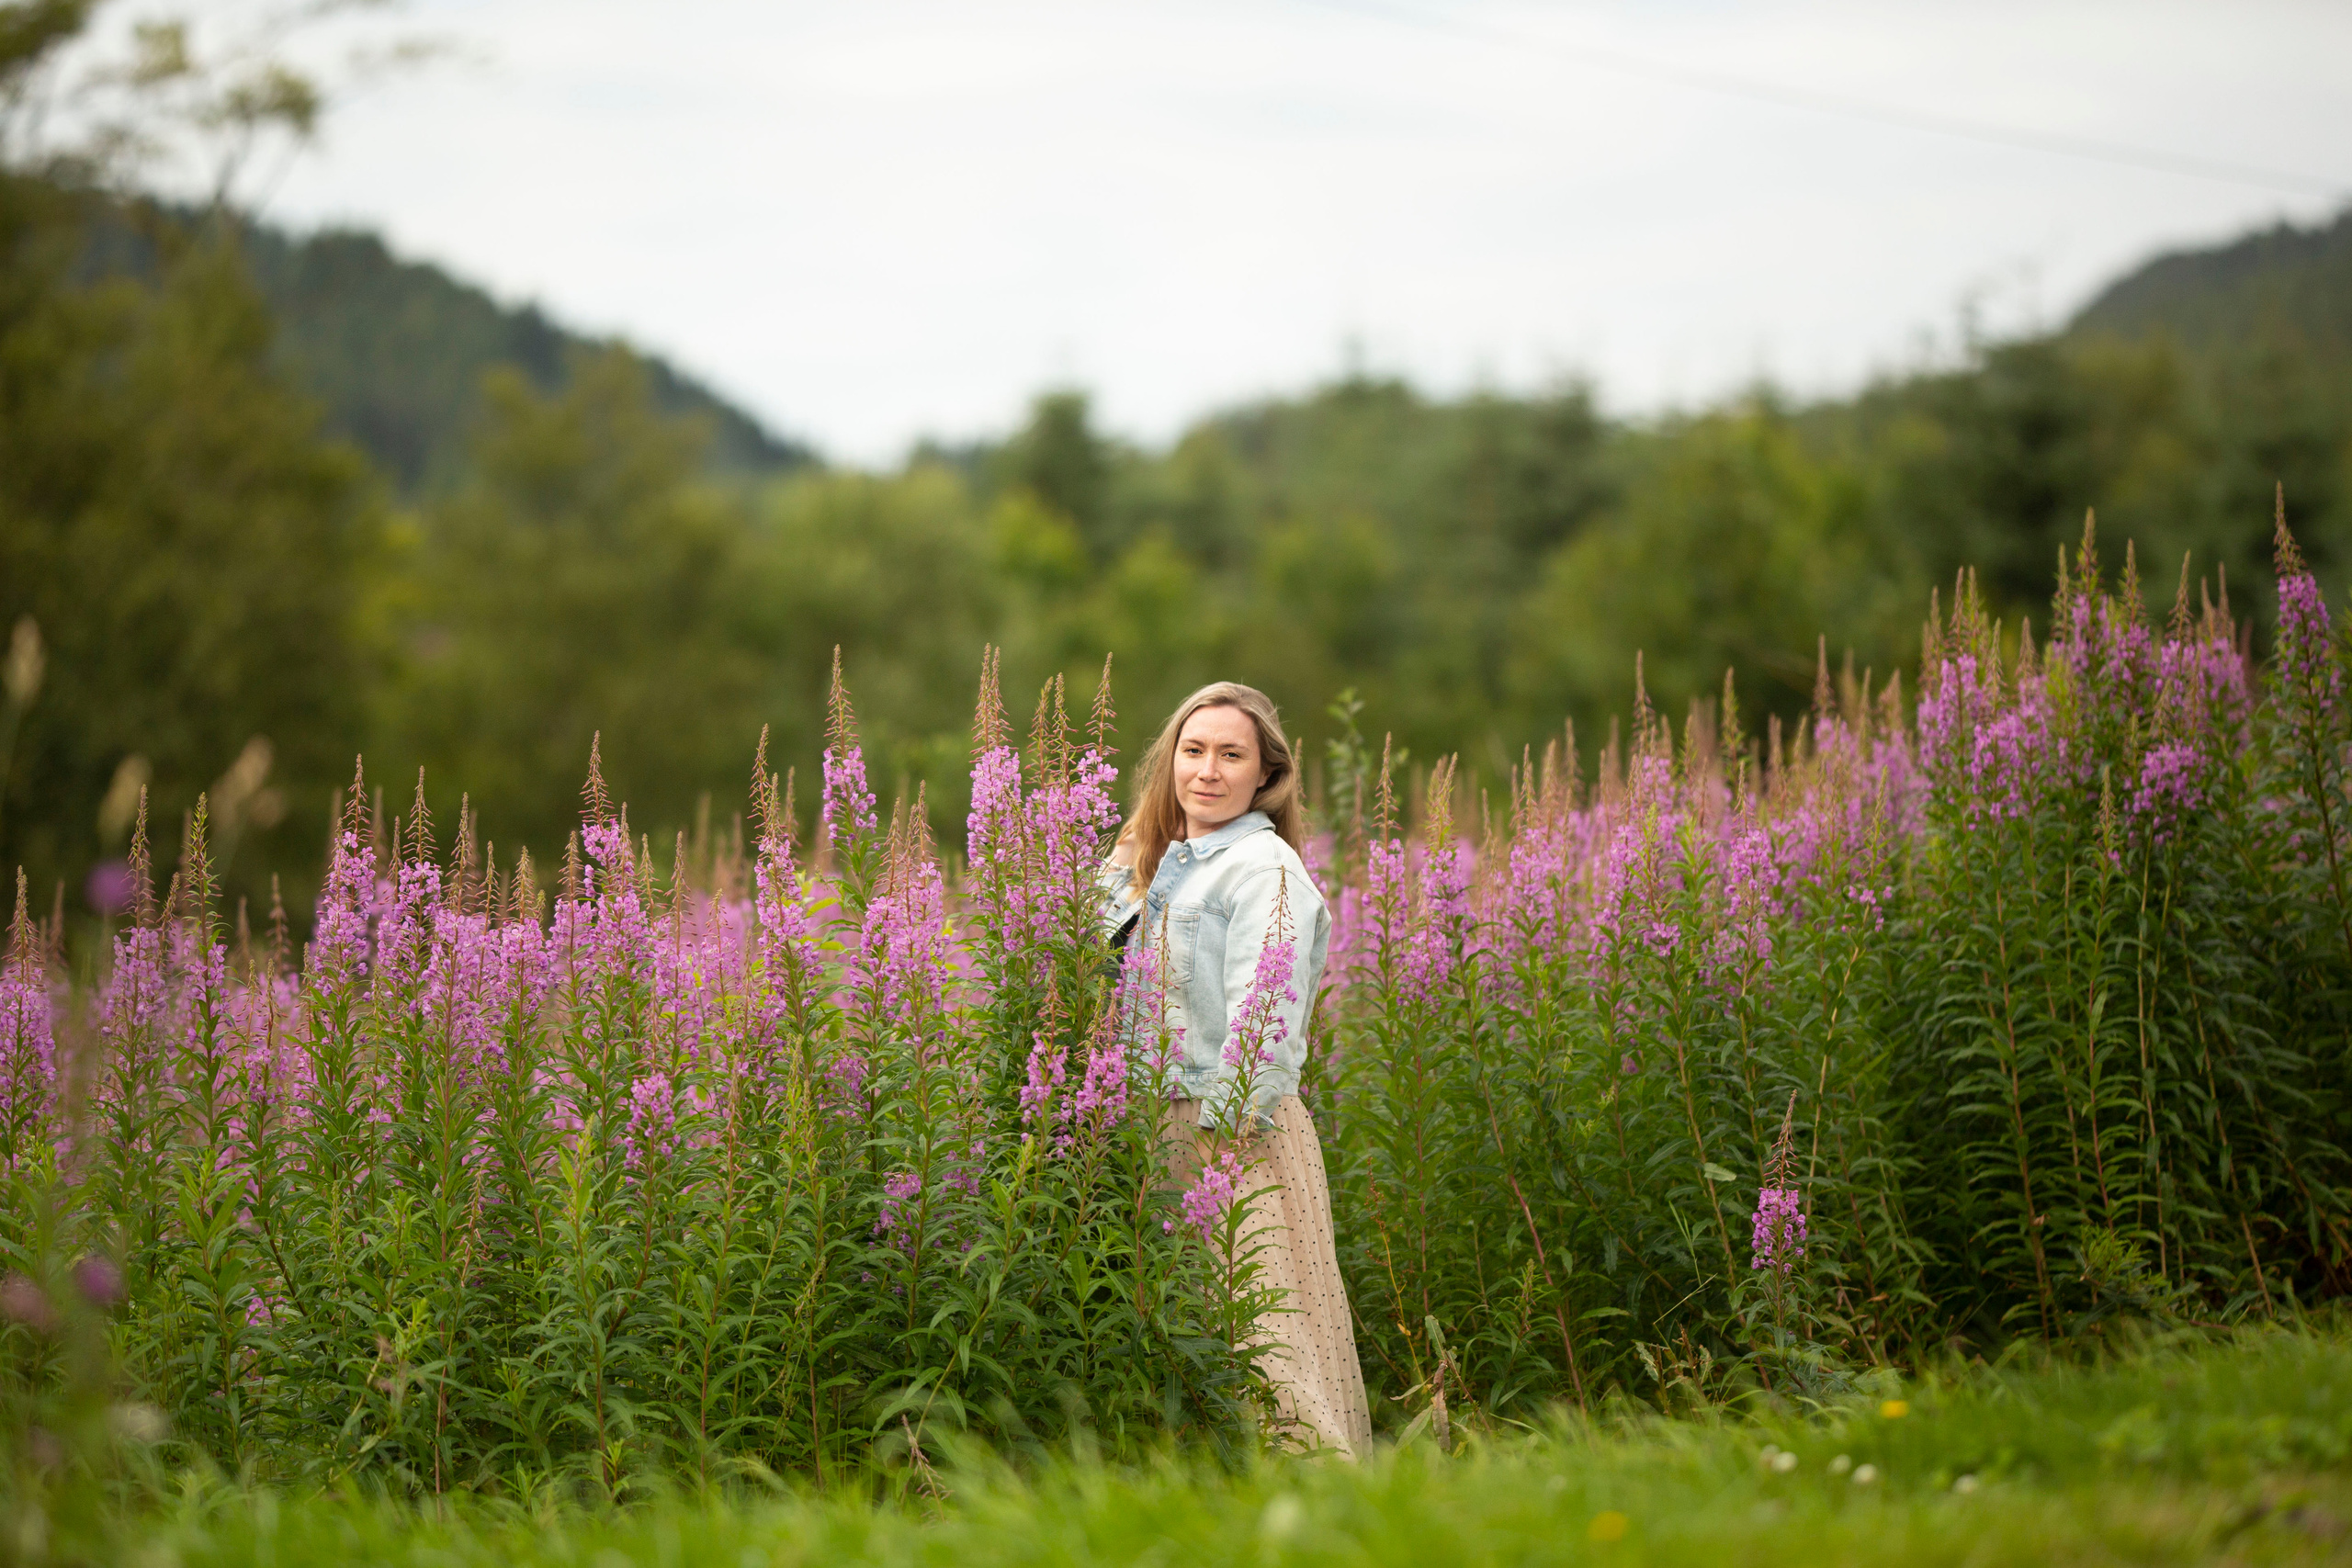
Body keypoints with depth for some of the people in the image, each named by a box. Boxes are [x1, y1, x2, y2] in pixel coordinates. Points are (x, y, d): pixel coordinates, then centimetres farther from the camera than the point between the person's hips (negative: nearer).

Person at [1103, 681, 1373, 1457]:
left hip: (1240, 1134, -8)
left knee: (1262, 1347, -11)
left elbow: (1263, 1020, -16)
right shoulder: (1161, 866, 19)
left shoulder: (1263, 867, -8)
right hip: (1162, 1130, 8)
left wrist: (1225, 1132, -20)